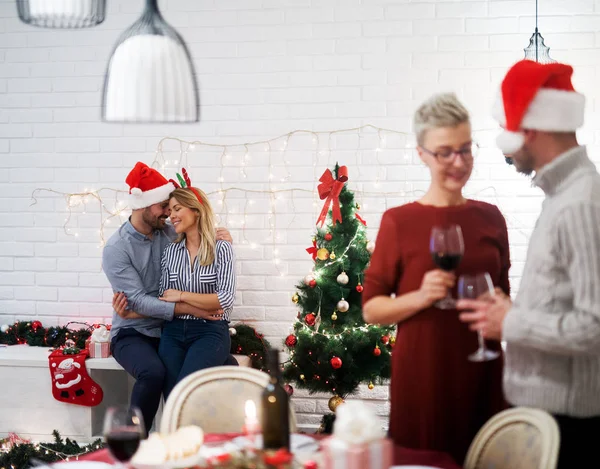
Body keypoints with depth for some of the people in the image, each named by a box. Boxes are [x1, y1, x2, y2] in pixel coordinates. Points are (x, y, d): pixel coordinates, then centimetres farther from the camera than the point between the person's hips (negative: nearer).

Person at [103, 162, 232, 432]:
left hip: (168, 330, 5)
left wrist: (217, 239, -4)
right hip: (132, 333, -5)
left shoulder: (169, 232, 3)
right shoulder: (116, 248, -13)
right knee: (153, 373, -37)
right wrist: (189, 309, -26)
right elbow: (138, 301, -20)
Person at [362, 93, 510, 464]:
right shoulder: (399, 221, -4)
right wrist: (420, 297, -17)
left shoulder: (491, 218, 7)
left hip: (482, 372, 3)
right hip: (421, 374, -3)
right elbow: (371, 308, -2)